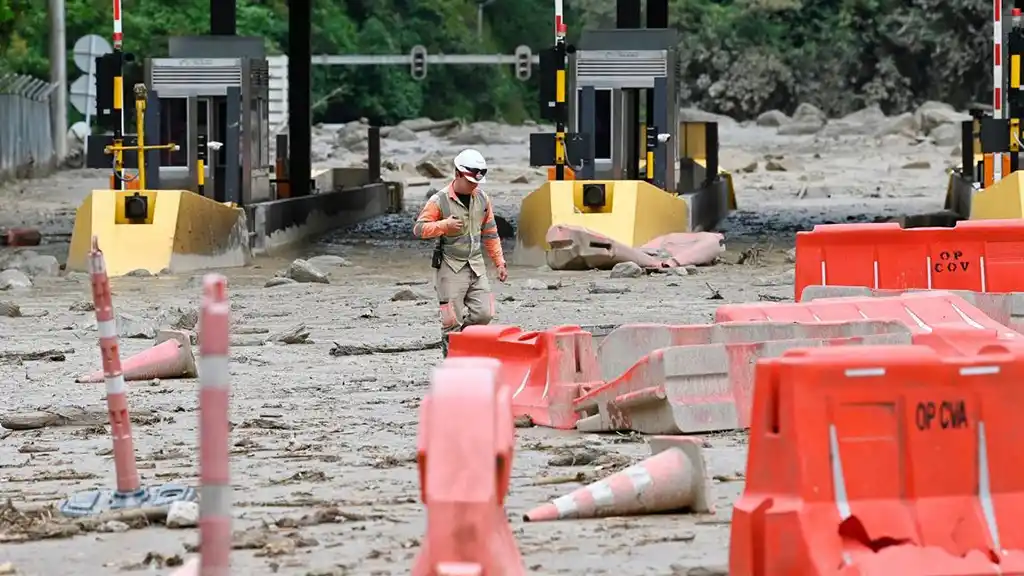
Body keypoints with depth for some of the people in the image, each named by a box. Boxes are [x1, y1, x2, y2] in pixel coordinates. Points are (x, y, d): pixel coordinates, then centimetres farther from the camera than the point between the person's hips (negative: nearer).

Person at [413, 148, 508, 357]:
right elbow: (418, 229, -9)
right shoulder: (440, 201, -8)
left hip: (476, 267, 5)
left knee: (483, 314, -4)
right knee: (453, 320, -6)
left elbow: (490, 234, 17)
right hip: (451, 269, -5)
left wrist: (499, 263, 14)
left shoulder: (482, 199, 8)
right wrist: (444, 225, -23)